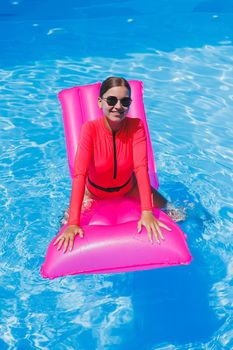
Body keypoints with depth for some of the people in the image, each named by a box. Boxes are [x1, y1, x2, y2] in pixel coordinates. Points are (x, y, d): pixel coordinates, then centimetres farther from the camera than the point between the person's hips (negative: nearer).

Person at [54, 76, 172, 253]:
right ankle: (69, 224, 28)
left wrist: (147, 212, -47)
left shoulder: (136, 126, -24)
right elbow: (79, 174, -39)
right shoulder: (90, 129, -30)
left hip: (128, 187, 1)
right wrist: (73, 223, -47)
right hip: (95, 191, -1)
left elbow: (141, 168, -34)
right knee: (67, 220, -7)